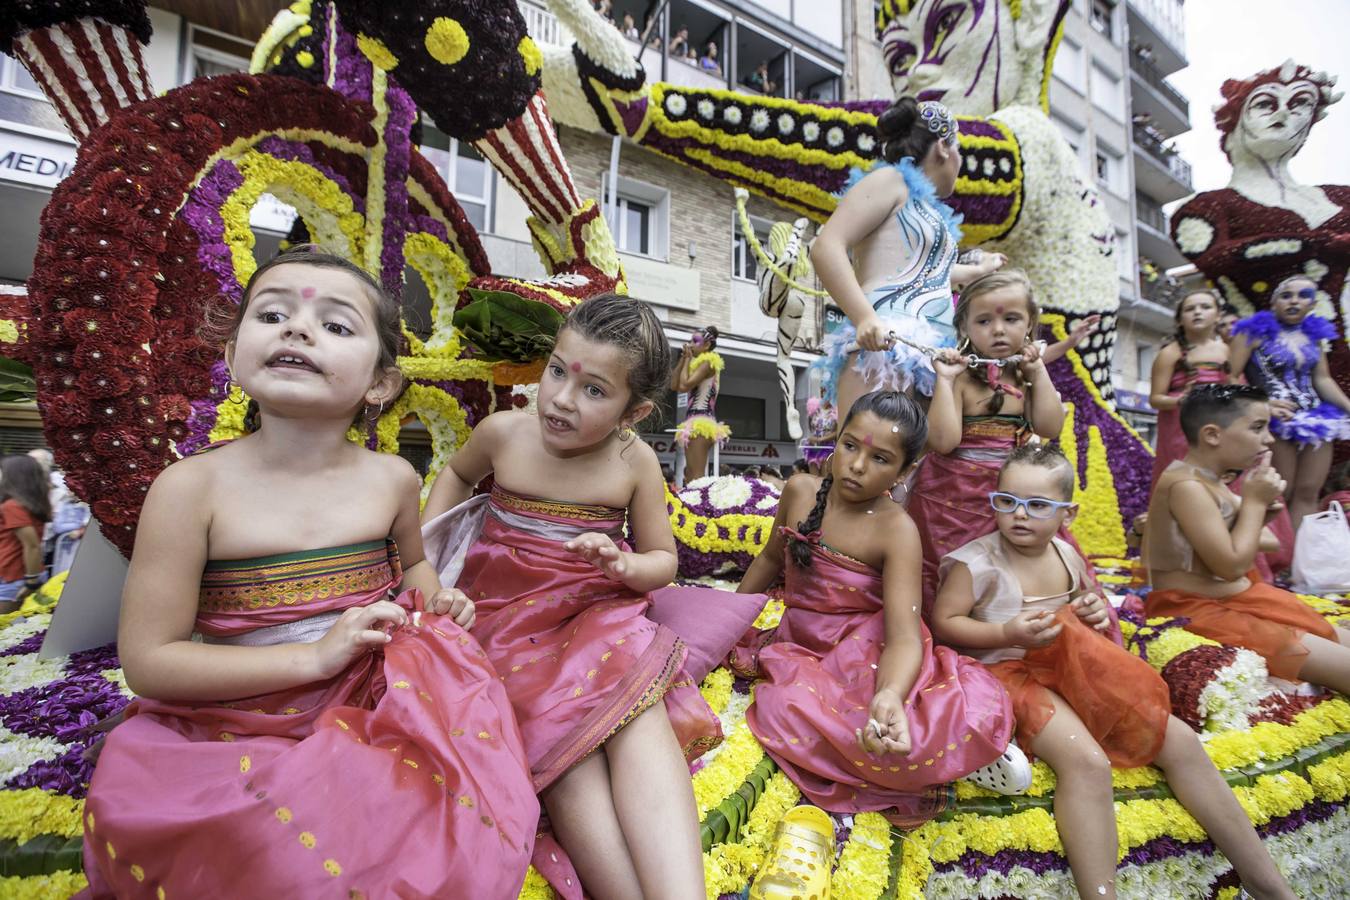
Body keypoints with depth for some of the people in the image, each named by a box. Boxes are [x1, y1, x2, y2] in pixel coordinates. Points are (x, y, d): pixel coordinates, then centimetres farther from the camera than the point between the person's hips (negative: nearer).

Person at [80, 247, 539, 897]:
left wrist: (432, 596, -2)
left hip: (384, 700, 3)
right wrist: (314, 657, -18)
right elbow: (148, 660, -10)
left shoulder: (392, 479, -2)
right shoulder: (192, 488, -10)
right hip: (242, 720, -2)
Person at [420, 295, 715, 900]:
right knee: (561, 736, -28)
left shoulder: (636, 462, -3)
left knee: (638, 708, -31)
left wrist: (624, 567, -17)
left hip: (599, 612, 0)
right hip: (510, 613, 0)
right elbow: (457, 474, 24)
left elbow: (662, 561, 7)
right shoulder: (505, 431, -1)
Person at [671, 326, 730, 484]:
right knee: (690, 474, 9)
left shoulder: (708, 362, -5)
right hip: (697, 422, 10)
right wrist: (682, 359, 14)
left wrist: (687, 359, -3)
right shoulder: (699, 364, 23)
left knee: (696, 475, -16)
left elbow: (684, 386, -15)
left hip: (700, 423, -10)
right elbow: (674, 385, 18)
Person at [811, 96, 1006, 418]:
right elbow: (826, 247, -10)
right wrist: (865, 318, -23)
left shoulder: (929, 211, 33)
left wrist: (978, 271, 71)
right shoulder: (891, 180, 6)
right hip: (881, 344, -9)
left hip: (928, 357, 9)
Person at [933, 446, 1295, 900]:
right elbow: (943, 623, -17)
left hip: (1080, 670, 7)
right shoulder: (977, 561, -17)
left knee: (1180, 741, 2)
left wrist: (1098, 612, -2)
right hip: (1011, 672, -7)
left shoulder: (1067, 556, 4)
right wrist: (1009, 634, -27)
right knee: (1086, 760, -31)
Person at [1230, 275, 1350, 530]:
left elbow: (1322, 379, 17)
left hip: (1314, 418, 6)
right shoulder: (1255, 332, -5)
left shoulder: (1313, 333, 13)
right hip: (1276, 421, -6)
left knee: (1308, 493, 5)